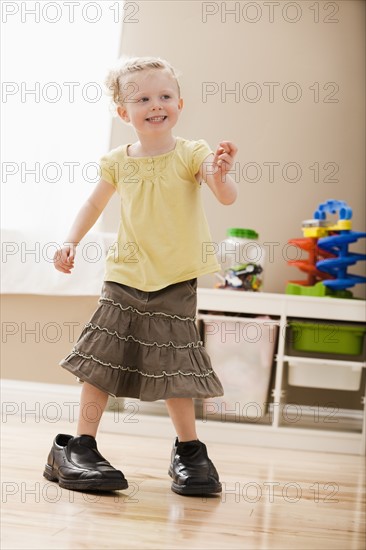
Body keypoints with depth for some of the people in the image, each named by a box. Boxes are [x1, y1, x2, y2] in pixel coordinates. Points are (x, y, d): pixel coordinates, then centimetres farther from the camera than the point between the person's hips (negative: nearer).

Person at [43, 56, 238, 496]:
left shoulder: (192, 154, -7)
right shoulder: (118, 162, 2)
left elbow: (227, 197, -19)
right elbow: (95, 203, 18)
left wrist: (219, 176, -40)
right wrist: (71, 242, 6)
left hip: (175, 282, -2)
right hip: (125, 278, 2)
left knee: (174, 365, 3)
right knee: (102, 359, 2)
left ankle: (189, 451, 20)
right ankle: (79, 448, 11)